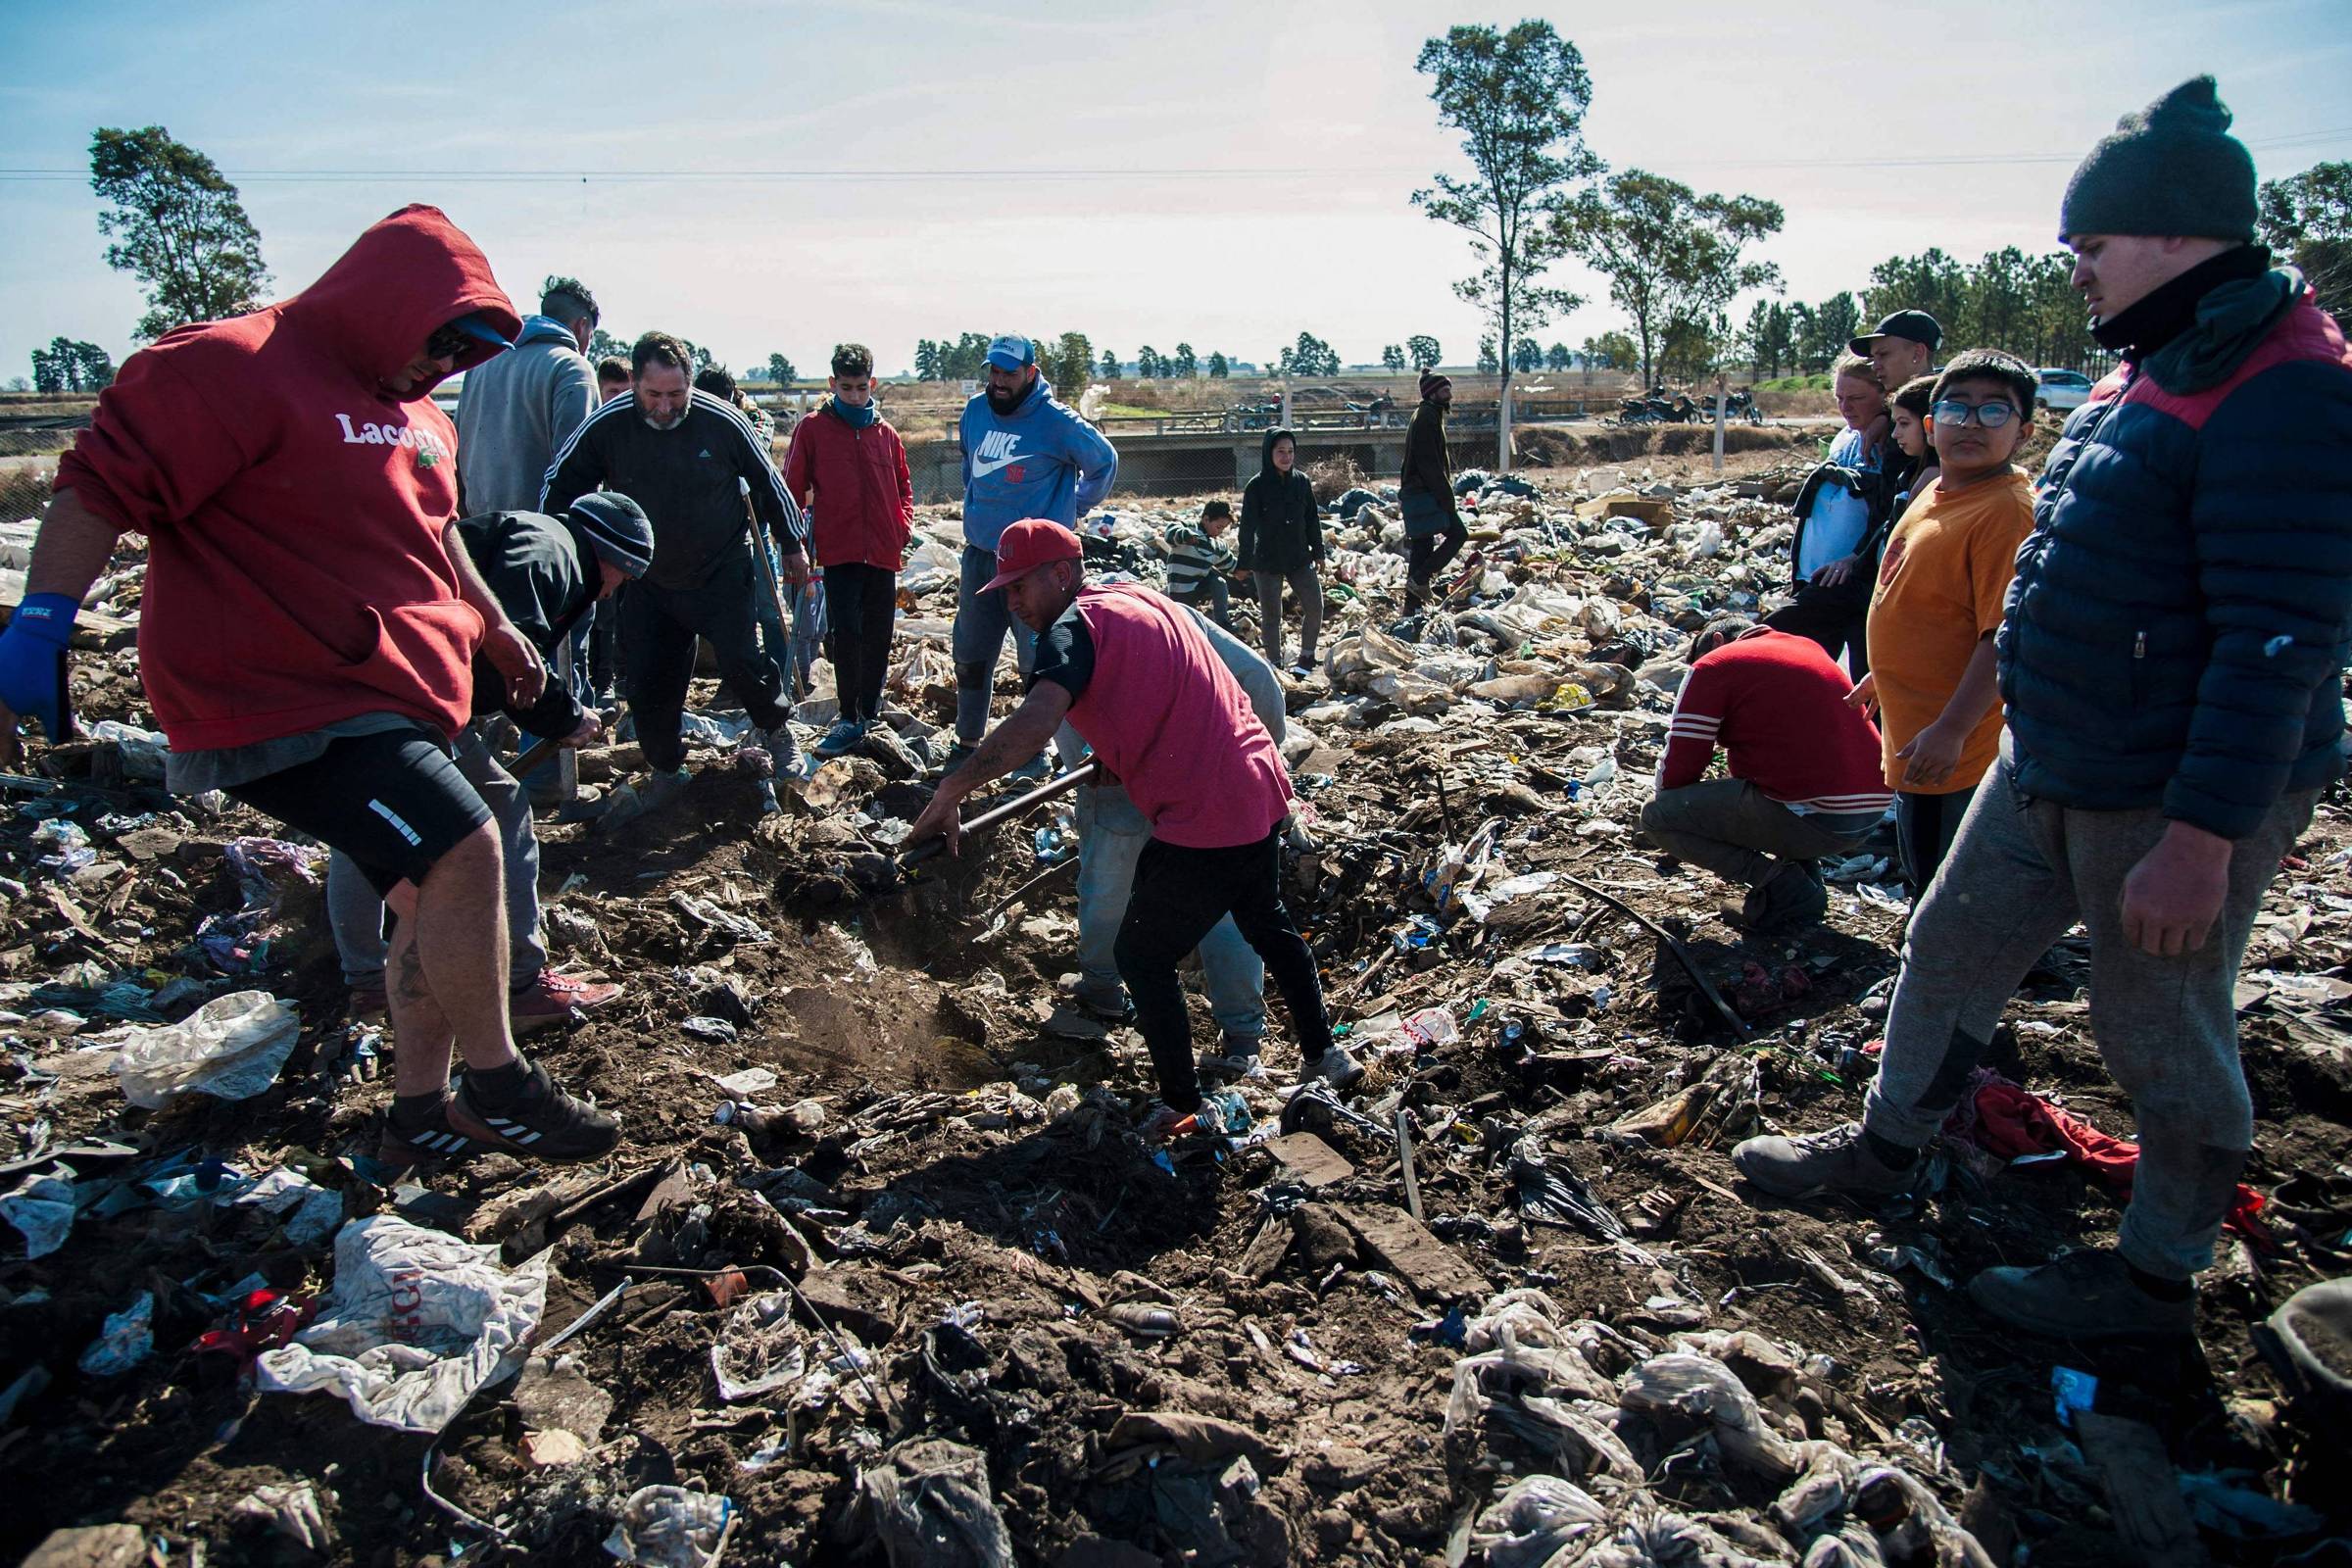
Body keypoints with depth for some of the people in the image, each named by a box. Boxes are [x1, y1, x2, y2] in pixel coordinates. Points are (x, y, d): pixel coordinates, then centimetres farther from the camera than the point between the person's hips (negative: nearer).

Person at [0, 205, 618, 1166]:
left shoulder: (412, 412, 17)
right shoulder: (234, 369, -12)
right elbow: (102, 484, -16)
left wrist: (493, 625, 32)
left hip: (398, 698, 10)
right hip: (286, 701, -10)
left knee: (438, 903, 13)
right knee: (461, 851, -21)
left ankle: (421, 1114, 27)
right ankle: (497, 1087, -4)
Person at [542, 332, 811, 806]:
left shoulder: (722, 421, -16)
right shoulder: (606, 425, -14)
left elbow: (768, 482, 0)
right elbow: (560, 486, 0)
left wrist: (792, 544, 8)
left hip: (722, 575, -2)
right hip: (646, 581, 2)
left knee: (741, 664, -6)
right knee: (645, 682, 4)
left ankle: (777, 732, 24)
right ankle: (666, 771, 24)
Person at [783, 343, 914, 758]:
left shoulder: (885, 433, 9)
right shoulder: (813, 429, 0)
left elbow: (903, 485, 19)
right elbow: (792, 487, 2)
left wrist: (904, 527, 5)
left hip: (883, 550, 3)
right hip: (839, 549, -3)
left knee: (878, 636, 9)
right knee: (846, 633, -8)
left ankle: (869, 710, 24)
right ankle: (850, 719, -2)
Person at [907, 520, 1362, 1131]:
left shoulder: (1073, 629, -13)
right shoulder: (1143, 598, 14)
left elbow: (1032, 727, -32)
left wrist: (948, 794, -31)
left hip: (1200, 822, -9)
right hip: (1261, 793, 9)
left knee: (1141, 958, 9)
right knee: (1267, 922, 31)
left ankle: (1181, 1104, 17)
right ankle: (1324, 1053, 42)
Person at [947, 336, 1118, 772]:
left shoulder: (1056, 420, -10)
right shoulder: (975, 411, 7)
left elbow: (1104, 462, 3)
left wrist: (1074, 509, 5)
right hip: (979, 553, 6)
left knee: (1038, 660, -3)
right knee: (970, 654, 12)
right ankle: (967, 743, 26)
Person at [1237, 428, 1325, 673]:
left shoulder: (1301, 481, 2)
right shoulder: (1257, 486, -9)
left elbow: (1312, 519, 10)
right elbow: (1248, 526, -8)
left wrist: (1318, 552, 11)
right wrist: (1245, 563, -9)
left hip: (1300, 559, 3)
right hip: (1267, 561, -3)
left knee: (1315, 608, 1)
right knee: (1271, 616, 4)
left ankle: (1306, 657, 20)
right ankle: (1275, 664, 18)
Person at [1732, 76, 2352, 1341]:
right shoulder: (2156, 370, 11)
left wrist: (2200, 837, -26)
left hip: (2178, 799, -9)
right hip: (2049, 767, 10)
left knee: (2161, 1032, 6)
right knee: (1953, 948, 18)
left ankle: (2156, 1278, 27)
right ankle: (1884, 1150, 36)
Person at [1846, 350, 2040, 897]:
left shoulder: (2008, 510, -20)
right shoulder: (1938, 494, 8)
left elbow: (2004, 636, -25)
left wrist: (1950, 730, -28)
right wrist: (1880, 678, 26)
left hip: (1956, 752, -9)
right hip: (1913, 739, 9)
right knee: (1922, 880, 25)